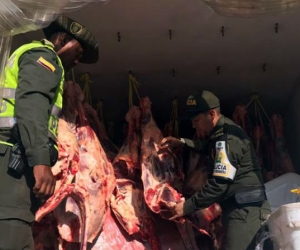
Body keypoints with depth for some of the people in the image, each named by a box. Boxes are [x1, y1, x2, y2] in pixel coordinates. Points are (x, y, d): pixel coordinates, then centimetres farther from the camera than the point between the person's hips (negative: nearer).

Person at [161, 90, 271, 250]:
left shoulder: (227, 139, -21)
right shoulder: (221, 133, 11)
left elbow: (219, 184, -26)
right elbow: (209, 148, 35)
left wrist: (188, 206, -19)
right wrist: (182, 142, 21)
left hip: (245, 209, -11)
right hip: (239, 208, 11)